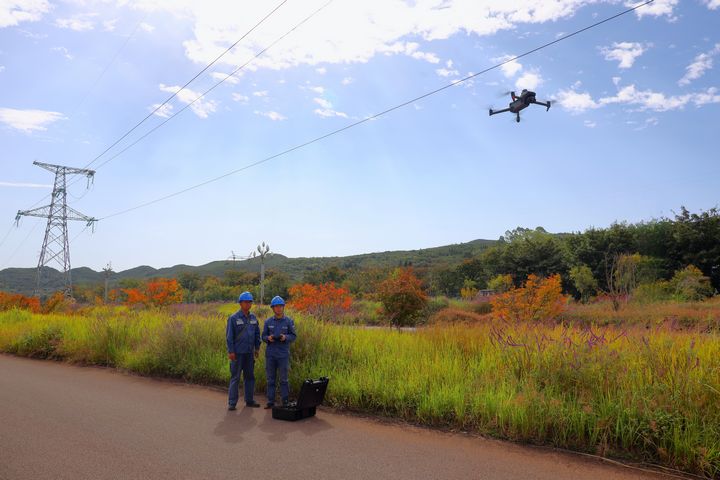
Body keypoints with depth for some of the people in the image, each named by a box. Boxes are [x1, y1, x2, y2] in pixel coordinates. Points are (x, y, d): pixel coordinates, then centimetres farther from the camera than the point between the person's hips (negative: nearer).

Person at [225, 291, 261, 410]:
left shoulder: (253, 318, 7)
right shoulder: (233, 318, -9)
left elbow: (257, 333, 14)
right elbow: (229, 335, -10)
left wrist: (257, 348, 11)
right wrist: (230, 351, -13)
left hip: (249, 352, 5)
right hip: (238, 352, -5)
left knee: (250, 376, 11)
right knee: (235, 377, -2)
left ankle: (249, 400, 21)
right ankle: (232, 402, 5)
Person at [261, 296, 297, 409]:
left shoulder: (289, 321, 0)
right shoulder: (268, 322, 4)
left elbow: (293, 336, 2)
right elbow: (263, 336, 8)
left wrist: (285, 337, -18)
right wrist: (268, 338, -14)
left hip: (283, 354, -2)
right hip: (270, 354, 2)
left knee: (284, 379, 2)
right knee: (270, 379, 7)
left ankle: (285, 402, 11)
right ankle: (270, 401, 16)